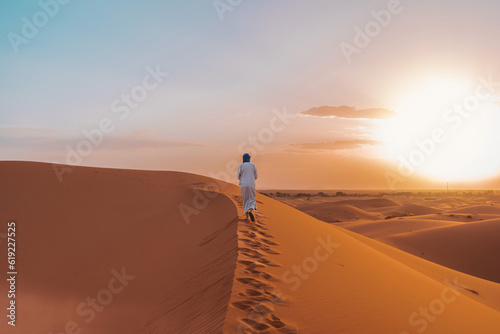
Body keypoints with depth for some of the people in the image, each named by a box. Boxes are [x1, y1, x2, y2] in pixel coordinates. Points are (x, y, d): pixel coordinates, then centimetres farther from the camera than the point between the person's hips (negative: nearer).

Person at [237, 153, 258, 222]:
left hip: (243, 185, 0)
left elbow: (239, 177, 2)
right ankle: (250, 211, -28)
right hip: (251, 185, 0)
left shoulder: (240, 166, 1)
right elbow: (255, 177, 8)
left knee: (245, 201, 11)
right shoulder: (253, 166, 6)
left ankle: (247, 217, 8)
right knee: (252, 200, 4)